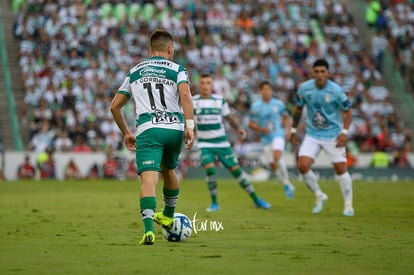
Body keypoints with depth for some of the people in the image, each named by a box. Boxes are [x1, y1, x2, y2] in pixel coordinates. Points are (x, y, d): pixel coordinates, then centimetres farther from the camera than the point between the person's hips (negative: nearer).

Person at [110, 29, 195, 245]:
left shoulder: (134, 71, 21)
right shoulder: (177, 69, 11)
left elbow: (115, 106, 22)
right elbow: (185, 94, -10)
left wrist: (126, 133, 32)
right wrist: (190, 126, -15)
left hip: (148, 129, -1)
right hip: (175, 127, 1)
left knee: (149, 178, -14)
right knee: (168, 170, 27)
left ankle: (149, 229, -32)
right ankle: (167, 216, 46)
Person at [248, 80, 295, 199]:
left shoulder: (278, 104, 1)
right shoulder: (256, 107, -2)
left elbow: (286, 117, 16)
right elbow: (251, 124, 2)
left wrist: (287, 130, 2)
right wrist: (261, 129, -16)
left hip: (278, 135, -2)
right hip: (266, 138, 2)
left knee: (277, 156, -28)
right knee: (273, 165, 6)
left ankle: (286, 182, -14)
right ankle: (287, 186, 25)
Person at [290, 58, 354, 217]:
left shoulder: (335, 90, -15)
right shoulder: (304, 88, -7)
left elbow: (347, 111, -5)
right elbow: (298, 109, 10)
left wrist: (344, 132, -16)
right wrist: (293, 131, 12)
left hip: (333, 135, -2)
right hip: (312, 135, 2)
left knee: (340, 168, -3)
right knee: (303, 165, -13)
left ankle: (348, 204, 14)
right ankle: (319, 196, 10)